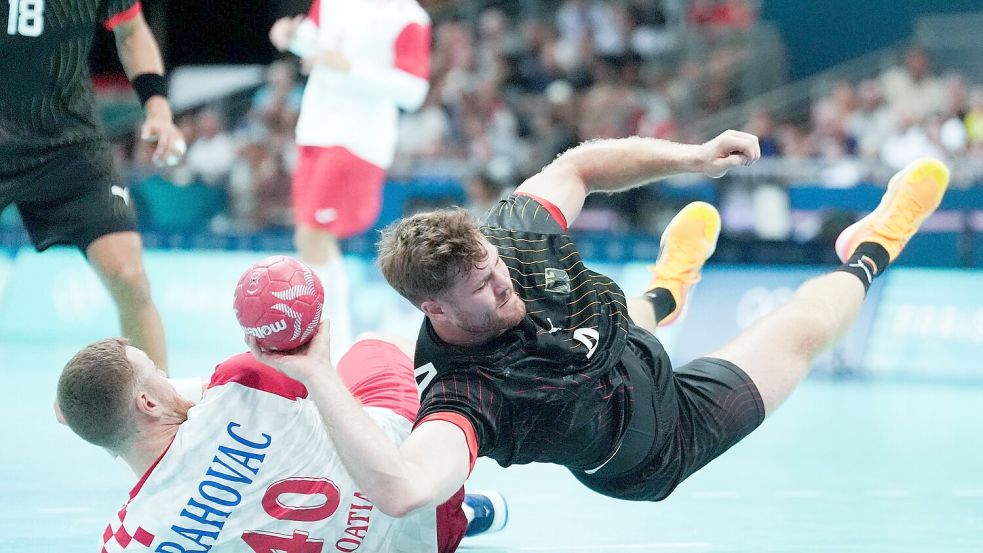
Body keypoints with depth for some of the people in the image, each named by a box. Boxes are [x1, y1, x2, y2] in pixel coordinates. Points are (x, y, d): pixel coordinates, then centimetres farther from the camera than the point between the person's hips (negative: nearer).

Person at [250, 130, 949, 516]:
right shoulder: (461, 393, -48)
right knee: (802, 324, 15)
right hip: (663, 444, -4)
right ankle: (864, 260, 47)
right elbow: (401, 489, -66)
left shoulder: (514, 240, -30)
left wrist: (692, 157, -19)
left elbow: (578, 166, -12)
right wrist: (320, 379, -69)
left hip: (642, 364, 4)